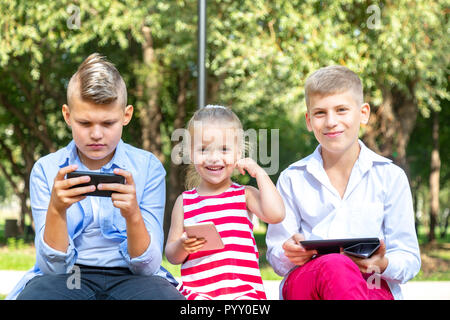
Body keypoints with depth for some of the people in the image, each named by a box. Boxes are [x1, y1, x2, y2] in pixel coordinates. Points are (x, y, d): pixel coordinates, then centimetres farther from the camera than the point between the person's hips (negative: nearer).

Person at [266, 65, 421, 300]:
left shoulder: (390, 176, 11)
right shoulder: (292, 179, 14)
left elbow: (410, 259, 10)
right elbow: (276, 256, 14)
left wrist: (383, 264, -15)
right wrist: (289, 255, -12)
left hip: (372, 287, -1)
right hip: (303, 282, 1)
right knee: (334, 265, -39)